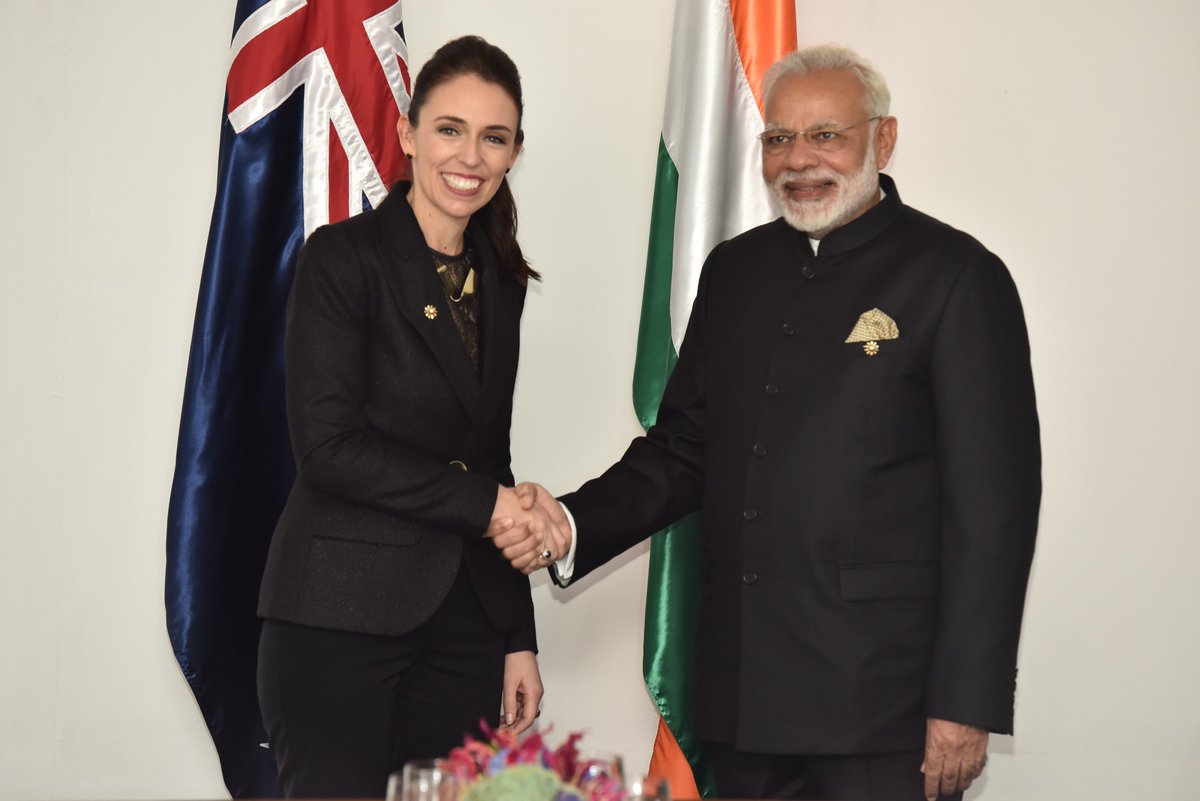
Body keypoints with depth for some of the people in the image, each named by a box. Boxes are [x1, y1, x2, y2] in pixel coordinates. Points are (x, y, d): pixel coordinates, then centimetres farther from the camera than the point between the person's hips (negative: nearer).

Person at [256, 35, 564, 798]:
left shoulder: (500, 280, 13)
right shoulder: (343, 257, -5)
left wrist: (519, 637, 13)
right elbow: (327, 444, -13)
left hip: (466, 621, 6)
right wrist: (484, 502, -11)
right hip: (341, 619, -5)